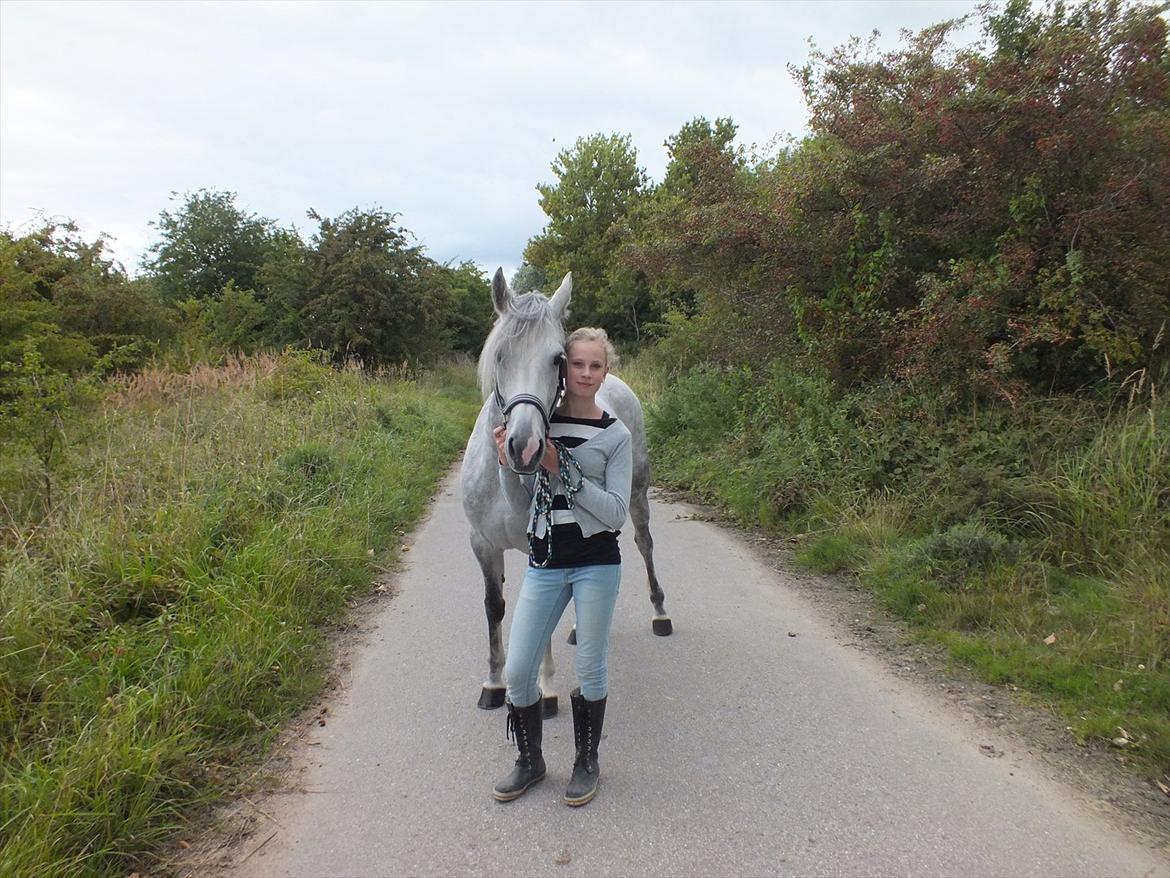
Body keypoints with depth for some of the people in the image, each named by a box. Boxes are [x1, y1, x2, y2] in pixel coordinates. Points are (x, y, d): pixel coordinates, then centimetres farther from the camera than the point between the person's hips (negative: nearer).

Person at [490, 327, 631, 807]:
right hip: (544, 561, 3)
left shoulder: (615, 435, -4)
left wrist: (562, 470, -19)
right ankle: (530, 761, 28)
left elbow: (616, 513, -11)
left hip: (596, 563, -2)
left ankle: (587, 762, 32)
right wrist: (508, 462, -11)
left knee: (591, 668, 10)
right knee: (517, 671, 4)